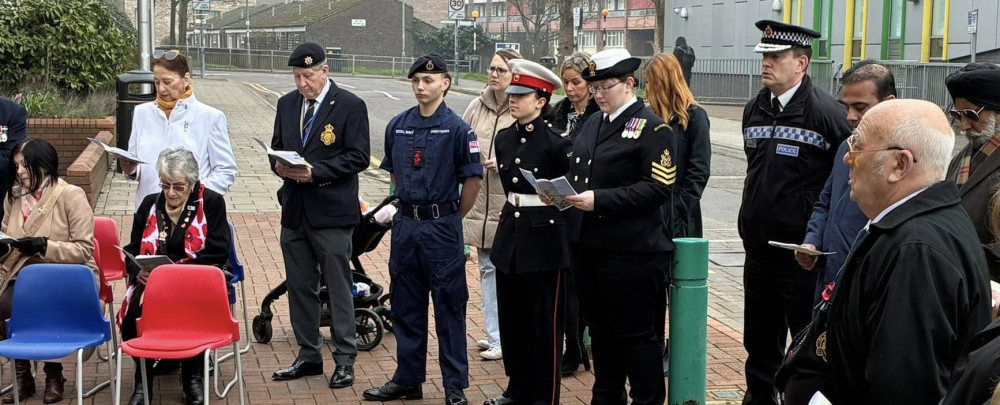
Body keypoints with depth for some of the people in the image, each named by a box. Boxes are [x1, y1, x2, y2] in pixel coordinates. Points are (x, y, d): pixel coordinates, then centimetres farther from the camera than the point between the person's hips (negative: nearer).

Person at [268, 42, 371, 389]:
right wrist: (279, 165, -6)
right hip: (294, 211, 6)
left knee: (338, 287, 1)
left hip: (331, 213, -6)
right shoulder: (287, 104, 11)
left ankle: (345, 359, 9)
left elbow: (358, 156, -12)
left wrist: (316, 172, -20)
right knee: (299, 286, 12)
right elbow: (276, 147, 18)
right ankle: (308, 355, 23)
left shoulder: (350, 106, -7)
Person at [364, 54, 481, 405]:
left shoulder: (456, 129, -9)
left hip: (442, 229, -5)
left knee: (449, 308, 2)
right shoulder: (398, 126, 6)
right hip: (405, 226, 5)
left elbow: (473, 179, -6)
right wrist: (410, 206, 14)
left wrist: (451, 218, 1)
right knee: (405, 306, 12)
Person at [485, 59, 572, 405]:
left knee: (545, 321, 2)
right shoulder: (504, 139, 8)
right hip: (510, 233, 7)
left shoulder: (555, 142, -12)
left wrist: (556, 196, -21)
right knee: (511, 317, 14)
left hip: (545, 236, -7)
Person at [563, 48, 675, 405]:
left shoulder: (651, 128, -9)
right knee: (600, 328, 17)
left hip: (631, 251, -8)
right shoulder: (592, 123, 15)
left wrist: (600, 200, -23)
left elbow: (658, 187, -18)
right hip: (587, 243, 8)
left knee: (635, 334, 1)